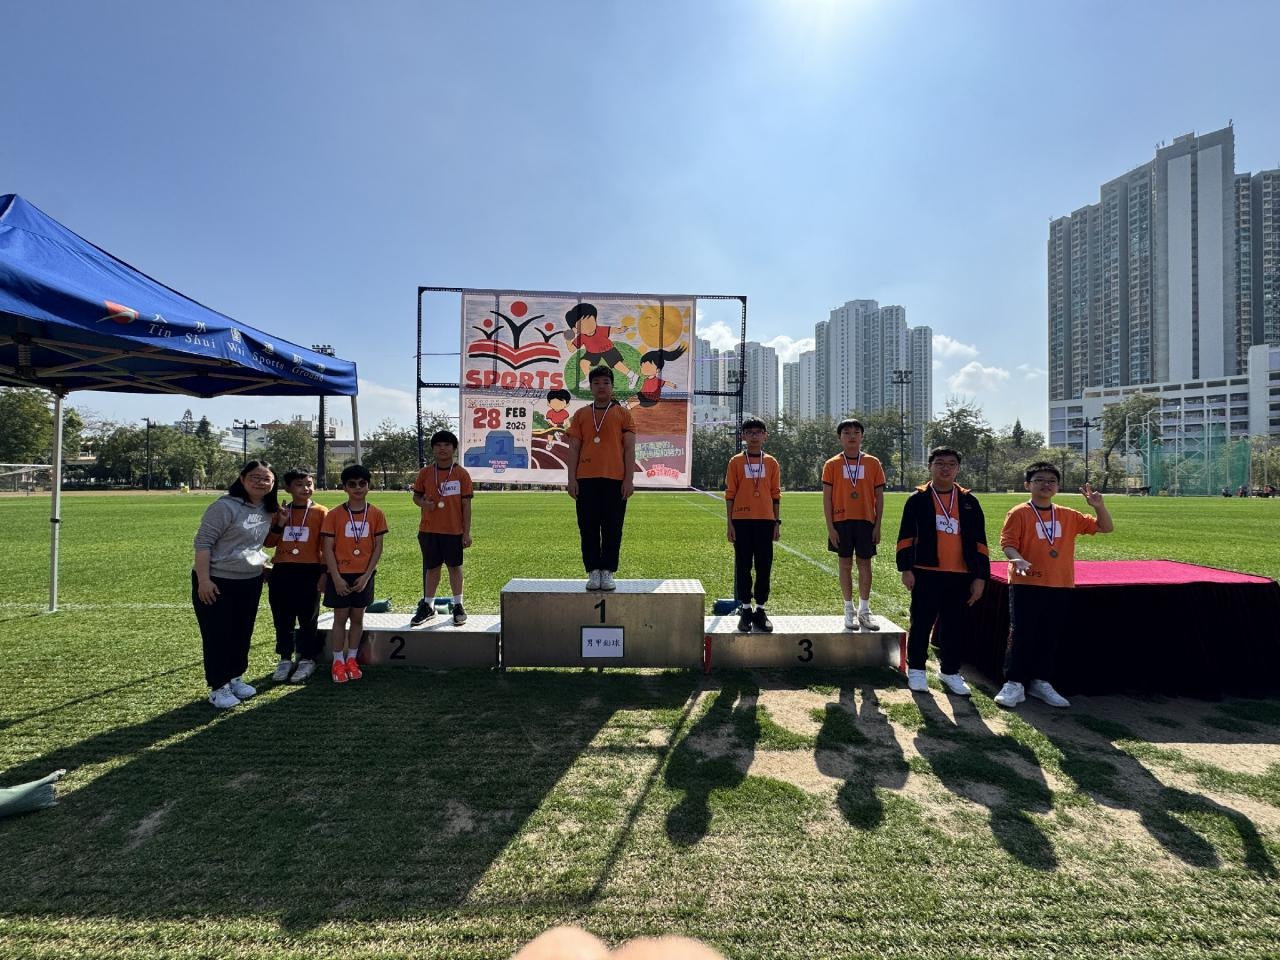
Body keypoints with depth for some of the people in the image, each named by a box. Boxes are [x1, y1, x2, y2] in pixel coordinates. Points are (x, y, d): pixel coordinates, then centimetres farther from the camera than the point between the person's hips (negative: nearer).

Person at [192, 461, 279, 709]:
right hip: (217, 581, -7)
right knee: (218, 635, 4)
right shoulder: (225, 506, -17)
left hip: (251, 582, 7)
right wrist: (203, 580, -20)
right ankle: (218, 687, 16)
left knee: (242, 633, 16)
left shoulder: (268, 510, 5)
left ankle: (235, 677, 32)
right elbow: (203, 542, -17)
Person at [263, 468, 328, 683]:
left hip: (309, 572, -4)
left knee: (308, 619, 5)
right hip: (281, 572, 4)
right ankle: (285, 659, 24)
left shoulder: (320, 512, -3)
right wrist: (280, 524, -7)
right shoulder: (281, 512, 9)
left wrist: (324, 573, -7)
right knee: (282, 619, 11)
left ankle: (307, 660, 17)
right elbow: (268, 543, 9)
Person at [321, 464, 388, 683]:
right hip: (340, 575, -1)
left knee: (357, 617, 10)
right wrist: (336, 578, -12)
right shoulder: (334, 514, -5)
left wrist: (366, 575, -9)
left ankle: (351, 660, 22)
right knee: (340, 618, 5)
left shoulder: (376, 514, -2)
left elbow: (378, 547, -1)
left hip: (363, 575, 1)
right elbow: (328, 548, -6)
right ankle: (338, 662, 16)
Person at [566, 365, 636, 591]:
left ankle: (607, 573, 10)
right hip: (586, 479, 2)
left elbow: (629, 448, 2)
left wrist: (629, 479, -6)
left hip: (615, 479, -2)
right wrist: (571, 479, 0)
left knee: (612, 529, 1)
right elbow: (573, 449, 9)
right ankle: (593, 572, 12)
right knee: (588, 528, 3)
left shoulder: (623, 413, 7)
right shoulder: (581, 415, 12)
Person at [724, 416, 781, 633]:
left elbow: (776, 494, 9)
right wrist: (730, 523, -3)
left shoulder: (771, 463, 8)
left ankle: (760, 610, 16)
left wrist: (777, 522, 3)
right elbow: (730, 494, 1)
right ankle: (745, 610, 13)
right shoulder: (736, 461, 2)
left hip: (765, 520, 2)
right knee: (743, 566, 4)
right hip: (742, 520, -1)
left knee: (764, 566, 4)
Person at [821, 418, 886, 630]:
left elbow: (879, 497, 5)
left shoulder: (873, 463, 4)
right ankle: (849, 611, 15)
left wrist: (877, 525, -1)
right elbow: (827, 498, -1)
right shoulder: (832, 465, 1)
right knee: (845, 564, 5)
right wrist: (830, 527, -7)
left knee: (865, 564, 5)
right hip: (841, 521, -1)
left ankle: (864, 610, 16)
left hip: (865, 521, 1)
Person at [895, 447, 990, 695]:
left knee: (954, 626, 12)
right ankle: (916, 669, 19)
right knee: (921, 623, 5)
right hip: (926, 574, -2)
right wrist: (906, 569, -7)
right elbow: (905, 537, -1)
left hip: (960, 576, 3)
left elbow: (979, 542, 7)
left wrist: (980, 576, 3)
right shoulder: (917, 499, 0)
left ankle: (950, 672, 26)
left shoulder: (969, 501, 7)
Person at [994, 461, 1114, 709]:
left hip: (1060, 587, 5)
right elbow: (1007, 542, -10)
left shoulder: (1068, 516, 10)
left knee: (1050, 637, 11)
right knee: (1021, 635, -4)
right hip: (1026, 585, -5)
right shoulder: (1019, 513, -4)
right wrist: (1018, 559, -30)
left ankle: (1040, 682, 24)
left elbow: (1106, 528, 15)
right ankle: (1014, 684, 5)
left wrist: (1099, 506, -3)